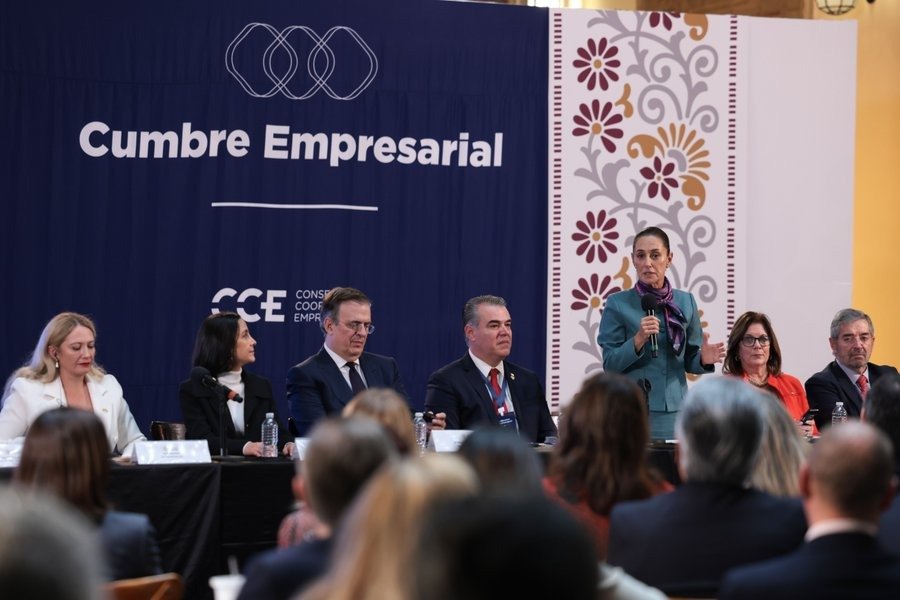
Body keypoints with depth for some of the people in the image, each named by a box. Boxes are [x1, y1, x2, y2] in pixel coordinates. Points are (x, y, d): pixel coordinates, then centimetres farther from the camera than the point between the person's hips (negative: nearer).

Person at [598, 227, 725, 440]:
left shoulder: (686, 302, 6)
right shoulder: (618, 304, -2)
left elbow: (690, 361, 10)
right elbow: (609, 364, -6)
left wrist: (704, 359, -11)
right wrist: (638, 340, -19)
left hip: (675, 409, 3)